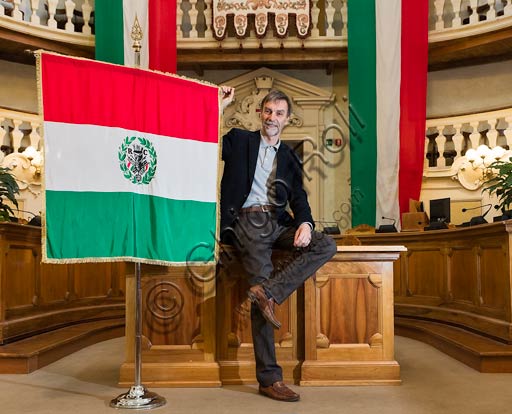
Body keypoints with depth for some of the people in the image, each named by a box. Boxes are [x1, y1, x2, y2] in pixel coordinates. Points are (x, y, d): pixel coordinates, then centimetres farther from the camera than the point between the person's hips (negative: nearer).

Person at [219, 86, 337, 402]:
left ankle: (267, 292, -24)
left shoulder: (290, 157, 20)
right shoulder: (239, 140, 12)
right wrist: (220, 106, -3)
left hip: (278, 223, 5)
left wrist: (305, 223, -10)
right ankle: (270, 378, -11)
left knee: (326, 245, -20)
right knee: (262, 295, -16)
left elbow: (299, 199, 11)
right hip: (248, 222, -4)